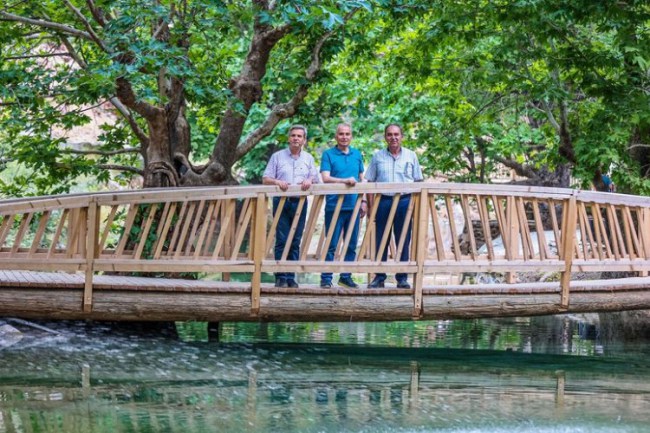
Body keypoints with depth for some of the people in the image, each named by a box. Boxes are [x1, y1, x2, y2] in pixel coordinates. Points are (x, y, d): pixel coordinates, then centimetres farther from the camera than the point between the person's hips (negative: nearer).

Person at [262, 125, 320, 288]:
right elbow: (265, 179, 4)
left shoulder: (308, 159, 14)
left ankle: (291, 277, 7)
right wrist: (277, 182, -17)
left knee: (295, 242, 3)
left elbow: (316, 179, 9)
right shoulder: (277, 157, 7)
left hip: (300, 202, 2)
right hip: (281, 201, -2)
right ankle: (280, 277, -3)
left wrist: (310, 180, -14)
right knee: (282, 240, -6)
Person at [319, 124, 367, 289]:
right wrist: (345, 180, -24)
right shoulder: (328, 154, 0)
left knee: (351, 245, 7)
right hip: (334, 206, -4)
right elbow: (325, 178, -11)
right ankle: (326, 278, 2)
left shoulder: (357, 154, 14)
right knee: (331, 245, -3)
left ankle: (346, 276, 16)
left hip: (353, 206, 4)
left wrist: (364, 201, 12)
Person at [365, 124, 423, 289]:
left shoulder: (411, 156, 9)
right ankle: (379, 277, 9)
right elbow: (369, 182, 8)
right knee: (381, 241, 2)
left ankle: (402, 278, 8)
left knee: (404, 241, 2)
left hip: (405, 201, 0)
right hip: (383, 200, 0)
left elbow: (418, 182, 11)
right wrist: (370, 205, 0)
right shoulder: (378, 156, 8)